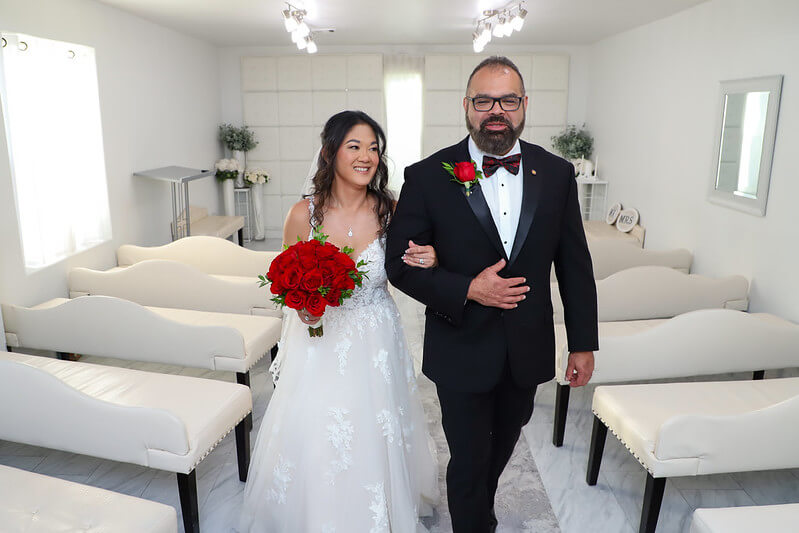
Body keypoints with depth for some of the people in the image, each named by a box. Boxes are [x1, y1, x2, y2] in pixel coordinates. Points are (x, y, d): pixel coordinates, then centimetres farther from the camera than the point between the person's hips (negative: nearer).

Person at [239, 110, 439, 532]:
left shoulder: (391, 210, -9)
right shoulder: (303, 214, -10)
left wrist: (429, 261, -20)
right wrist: (301, 306, -16)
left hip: (376, 344, 1)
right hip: (319, 343, 0)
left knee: (376, 443, 12)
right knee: (311, 445, 9)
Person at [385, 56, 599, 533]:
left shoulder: (557, 174, -4)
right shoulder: (428, 176, -13)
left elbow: (575, 265, 1)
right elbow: (400, 263, -10)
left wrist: (584, 343, 3)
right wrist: (467, 289, -23)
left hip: (529, 351, 4)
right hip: (462, 352, -4)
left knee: (501, 449, 27)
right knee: (469, 461, 13)